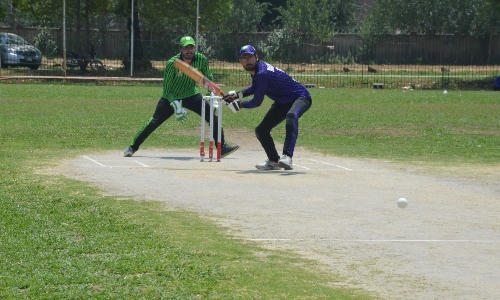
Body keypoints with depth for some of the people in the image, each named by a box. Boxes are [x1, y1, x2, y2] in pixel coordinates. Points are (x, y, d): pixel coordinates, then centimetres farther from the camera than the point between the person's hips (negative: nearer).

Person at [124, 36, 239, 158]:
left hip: (191, 95, 3)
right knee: (154, 121, -10)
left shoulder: (201, 59, -16)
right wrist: (176, 106, -32)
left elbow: (209, 79, 2)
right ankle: (133, 147, 5)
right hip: (171, 97, -3)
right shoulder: (172, 63, -25)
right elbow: (166, 90, -20)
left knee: (213, 116, -11)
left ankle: (222, 147, 0)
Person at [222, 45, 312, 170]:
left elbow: (257, 102, -20)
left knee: (291, 115, -43)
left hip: (301, 97, -10)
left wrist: (240, 105, -5)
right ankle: (274, 161, 26)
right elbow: (255, 88, 26)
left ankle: (287, 157, -55)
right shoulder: (255, 70, 3)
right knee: (261, 131, 7)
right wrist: (238, 95, 12)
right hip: (282, 102, 10)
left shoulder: (262, 73, -27)